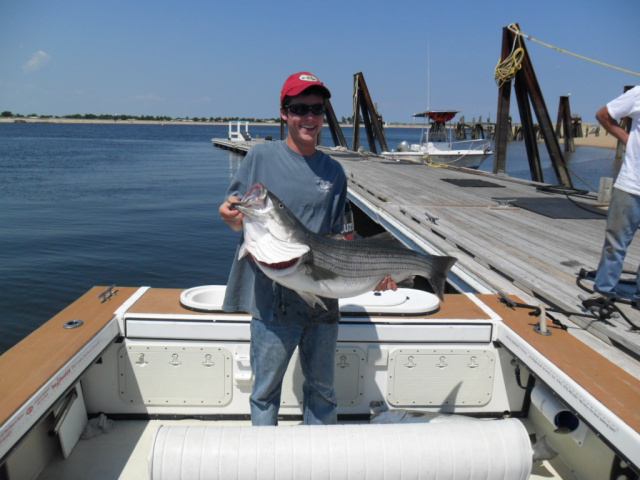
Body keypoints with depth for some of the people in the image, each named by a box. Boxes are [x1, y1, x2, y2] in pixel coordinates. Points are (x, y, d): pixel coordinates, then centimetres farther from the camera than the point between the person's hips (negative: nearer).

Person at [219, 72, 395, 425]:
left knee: (322, 388, 17)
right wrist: (231, 215, -23)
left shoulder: (334, 171, 8)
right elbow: (238, 220, 1)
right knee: (266, 389, 10)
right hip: (272, 299, -3)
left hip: (322, 299, 3)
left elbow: (335, 237, 13)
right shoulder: (262, 156, -1)